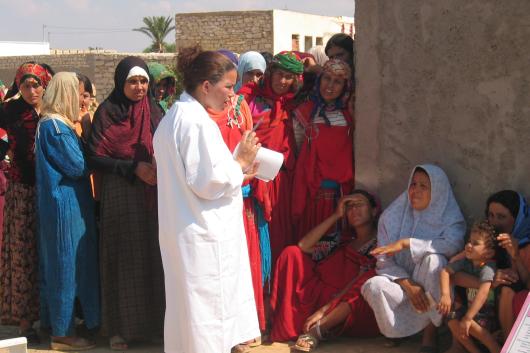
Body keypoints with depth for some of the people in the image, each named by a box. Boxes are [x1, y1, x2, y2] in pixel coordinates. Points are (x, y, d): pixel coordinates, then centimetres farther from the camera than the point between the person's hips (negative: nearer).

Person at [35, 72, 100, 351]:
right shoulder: (56, 126, -17)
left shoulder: (49, 123, 13)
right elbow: (78, 166, -18)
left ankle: (56, 323, 24)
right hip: (66, 205, -10)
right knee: (67, 264, -3)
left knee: (60, 264, 15)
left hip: (60, 203, 10)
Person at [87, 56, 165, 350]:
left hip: (153, 194, 4)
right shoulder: (107, 112, -4)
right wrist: (133, 168, -17)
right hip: (120, 196, -3)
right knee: (125, 259, 0)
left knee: (153, 257, 4)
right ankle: (121, 326, 10)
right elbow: (95, 157, -8)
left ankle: (153, 321, 16)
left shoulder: (154, 111, 8)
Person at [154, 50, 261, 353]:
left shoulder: (175, 117, 14)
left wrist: (236, 171, 13)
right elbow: (208, 182, -20)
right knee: (209, 307, -3)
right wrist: (241, 162, -6)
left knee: (190, 310, 14)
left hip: (184, 233, 10)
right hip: (206, 236, -10)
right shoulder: (197, 121, -18)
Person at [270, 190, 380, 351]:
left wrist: (323, 310, -21)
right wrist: (336, 215, 8)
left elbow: (359, 284, -11)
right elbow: (303, 246, 10)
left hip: (348, 308, -6)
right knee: (292, 253, -3)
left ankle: (318, 329, -36)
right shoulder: (343, 241, 21)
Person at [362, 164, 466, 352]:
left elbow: (453, 245, -29)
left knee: (433, 258, -33)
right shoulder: (392, 216, -1)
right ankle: (399, 330, 0)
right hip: (400, 281, 1)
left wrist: (406, 243, -31)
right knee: (374, 286, -31)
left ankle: (430, 331, -17)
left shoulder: (450, 218, -5)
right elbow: (384, 261, -6)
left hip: (432, 288, -1)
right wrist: (408, 285, -23)